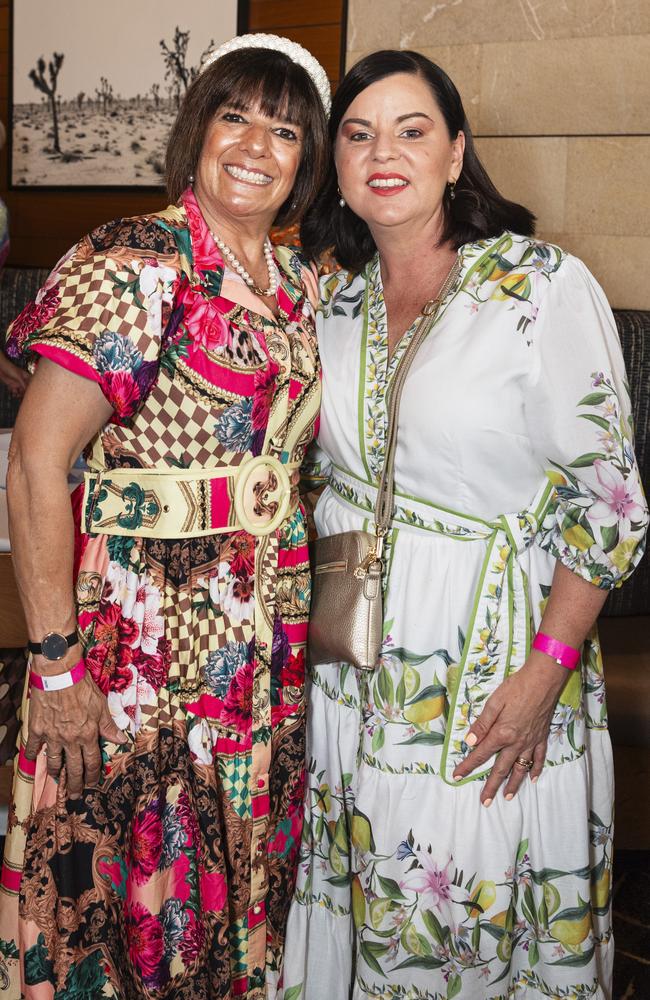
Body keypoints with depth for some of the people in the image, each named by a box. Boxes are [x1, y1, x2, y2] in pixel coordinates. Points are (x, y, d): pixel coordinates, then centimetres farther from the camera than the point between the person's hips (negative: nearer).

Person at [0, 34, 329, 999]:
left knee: (245, 899, 18)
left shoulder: (301, 285, 9)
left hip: (271, 656, 7)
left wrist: (301, 609, 7)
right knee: (122, 895, 7)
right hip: (141, 646, -6)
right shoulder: (134, 266, -13)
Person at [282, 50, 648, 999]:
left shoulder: (545, 288, -13)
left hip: (490, 661, -5)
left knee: (480, 911, 7)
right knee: (362, 900, 17)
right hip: (349, 660, 5)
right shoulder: (334, 297, 5)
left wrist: (542, 675, -17)